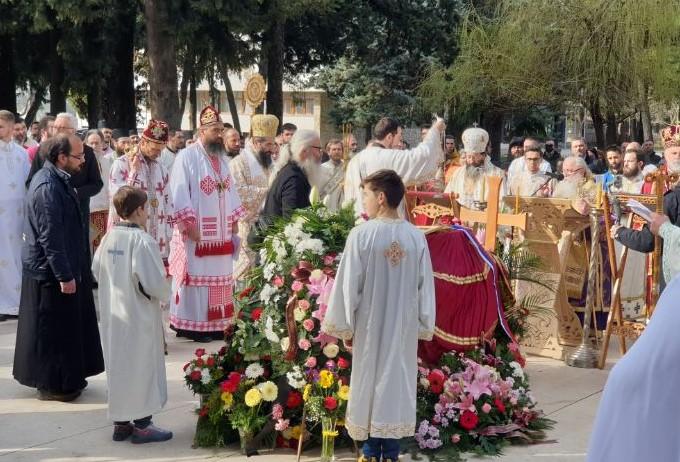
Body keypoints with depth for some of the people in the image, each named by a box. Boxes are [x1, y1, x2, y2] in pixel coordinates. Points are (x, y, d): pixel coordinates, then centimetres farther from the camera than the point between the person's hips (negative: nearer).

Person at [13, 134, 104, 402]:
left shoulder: (57, 179, 8)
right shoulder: (48, 187, -24)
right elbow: (50, 237, -25)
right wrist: (64, 276, -22)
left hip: (61, 267, 10)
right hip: (51, 272, -10)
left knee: (66, 326, 18)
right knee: (54, 329, 2)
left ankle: (67, 378, 30)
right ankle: (53, 385, 14)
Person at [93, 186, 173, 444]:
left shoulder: (108, 238, 0)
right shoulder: (143, 241, -20)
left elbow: (97, 271, 10)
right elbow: (154, 283, -21)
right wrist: (164, 295, -1)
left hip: (112, 316, 7)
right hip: (139, 318, -7)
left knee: (118, 367, 15)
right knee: (141, 368, 5)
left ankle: (120, 423, 24)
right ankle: (142, 425, 12)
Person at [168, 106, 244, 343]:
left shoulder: (222, 158, 14)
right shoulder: (187, 156, -9)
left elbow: (230, 190, 18)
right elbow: (179, 193, -13)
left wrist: (234, 220, 12)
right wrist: (189, 224, -18)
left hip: (221, 232, 7)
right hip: (196, 232, -7)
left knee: (219, 277, 9)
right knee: (196, 276, -2)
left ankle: (216, 322, 16)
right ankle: (191, 325, 4)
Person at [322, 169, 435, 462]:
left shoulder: (361, 234, -15)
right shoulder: (417, 236, -5)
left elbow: (349, 285, -11)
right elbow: (425, 286, 1)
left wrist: (345, 327, 0)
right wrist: (423, 326, 11)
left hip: (370, 325, -2)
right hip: (404, 326, 3)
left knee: (369, 383, 10)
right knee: (397, 383, 11)